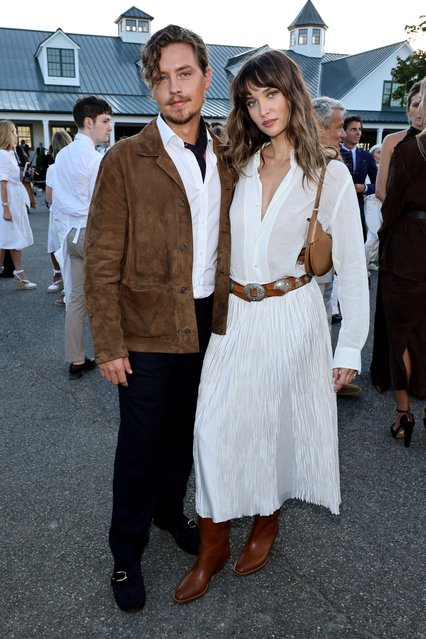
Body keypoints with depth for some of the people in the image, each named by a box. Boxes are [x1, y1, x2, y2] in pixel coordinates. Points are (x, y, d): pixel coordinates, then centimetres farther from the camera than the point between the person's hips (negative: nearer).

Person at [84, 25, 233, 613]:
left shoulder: (226, 157, 5)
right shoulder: (125, 160, -10)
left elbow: (228, 241, 11)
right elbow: (101, 263, -11)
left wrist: (228, 313, 5)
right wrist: (108, 344, -14)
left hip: (208, 323, 5)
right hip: (147, 327, -4)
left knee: (183, 430, 20)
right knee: (140, 441, 8)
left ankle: (170, 511, 45)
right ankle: (127, 553, 30)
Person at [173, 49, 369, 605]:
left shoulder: (330, 175, -5)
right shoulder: (239, 167, 7)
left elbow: (353, 267, -4)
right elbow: (219, 242, 12)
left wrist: (350, 348, -5)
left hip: (291, 317, -3)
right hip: (235, 315, 3)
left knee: (278, 423, 11)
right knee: (214, 427, -1)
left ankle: (267, 521, 37)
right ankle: (213, 544, 18)